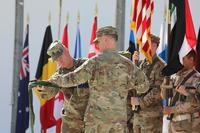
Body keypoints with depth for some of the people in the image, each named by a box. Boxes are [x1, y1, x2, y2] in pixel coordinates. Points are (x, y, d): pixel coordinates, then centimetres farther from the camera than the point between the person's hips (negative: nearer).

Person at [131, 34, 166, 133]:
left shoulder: (160, 66, -10)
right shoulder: (140, 63, 11)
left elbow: (159, 91, -17)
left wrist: (140, 101, -15)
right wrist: (134, 63, -4)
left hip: (152, 114, -7)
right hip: (137, 113, 7)